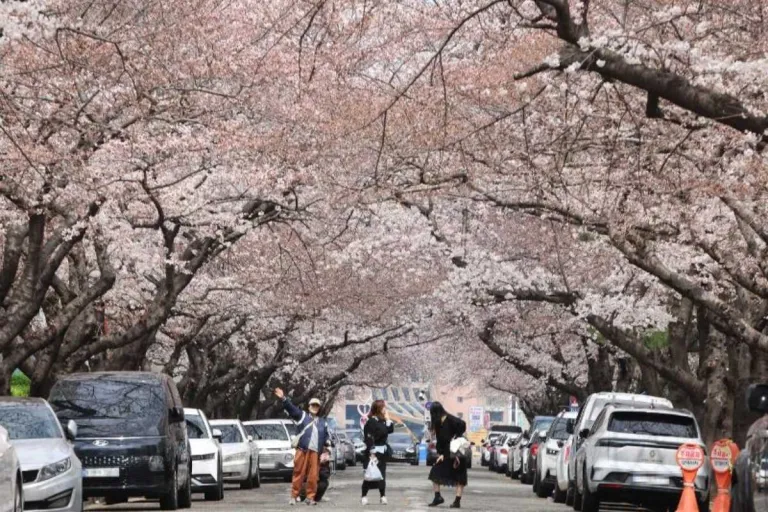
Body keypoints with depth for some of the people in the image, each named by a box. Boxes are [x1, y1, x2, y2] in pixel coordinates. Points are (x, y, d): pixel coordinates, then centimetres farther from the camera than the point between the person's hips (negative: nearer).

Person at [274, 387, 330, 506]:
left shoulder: (323, 423, 20)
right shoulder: (302, 416, 11)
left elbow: (326, 438, 20)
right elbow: (291, 408, -2)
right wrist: (283, 398, -17)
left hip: (315, 452, 2)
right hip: (302, 450, -2)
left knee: (313, 476, 0)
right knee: (298, 474, -3)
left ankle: (310, 497, 6)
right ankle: (294, 496, 0)